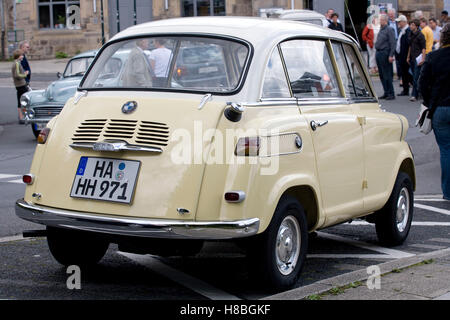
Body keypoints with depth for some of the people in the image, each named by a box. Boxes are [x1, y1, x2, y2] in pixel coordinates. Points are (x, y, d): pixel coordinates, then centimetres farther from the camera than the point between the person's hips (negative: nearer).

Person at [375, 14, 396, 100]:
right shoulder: (381, 30, 16)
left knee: (387, 75, -8)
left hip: (385, 53, -9)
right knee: (382, 75, 10)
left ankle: (391, 93, -4)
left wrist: (391, 55, -20)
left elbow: (393, 43, -15)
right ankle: (386, 93, 16)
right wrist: (377, 53, 17)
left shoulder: (389, 30, -9)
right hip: (378, 53, 9)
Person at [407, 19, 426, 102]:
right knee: (414, 77, 11)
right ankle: (416, 94, 18)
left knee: (416, 77, -9)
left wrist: (423, 59, -20)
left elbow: (424, 48, -13)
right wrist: (408, 57, 21)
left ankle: (414, 95, -9)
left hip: (418, 58, -8)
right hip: (412, 58, 8)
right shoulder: (411, 35, 13)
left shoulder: (420, 35, -10)